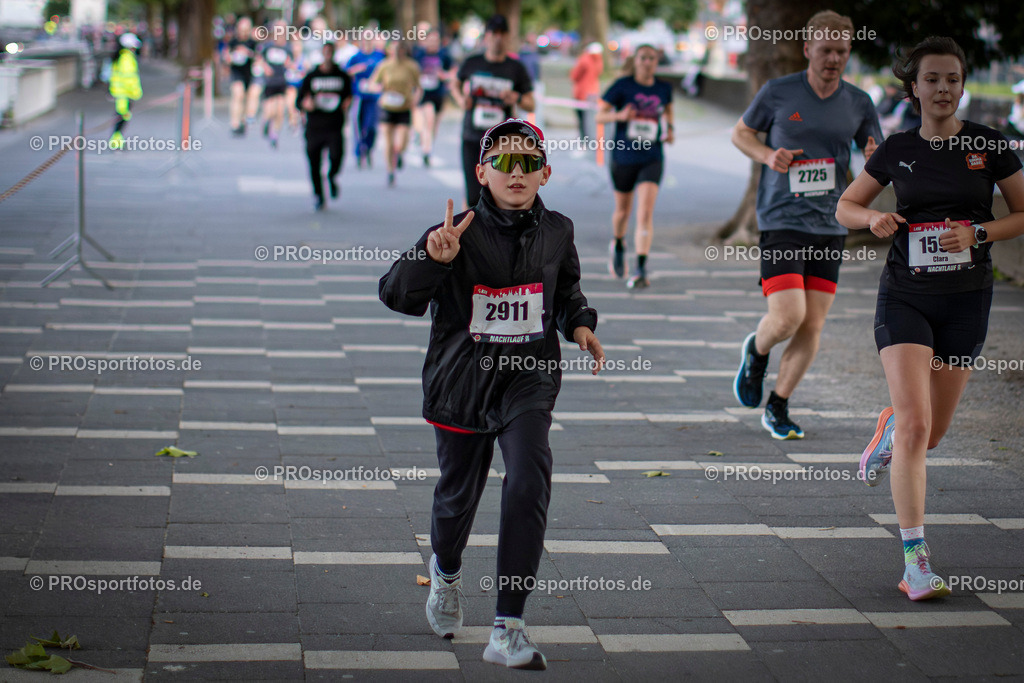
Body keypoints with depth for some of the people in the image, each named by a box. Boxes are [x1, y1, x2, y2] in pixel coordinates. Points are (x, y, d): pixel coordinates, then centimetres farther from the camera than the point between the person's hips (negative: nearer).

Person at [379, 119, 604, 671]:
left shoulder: (556, 233, 2)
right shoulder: (459, 233, -11)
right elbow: (397, 295, -17)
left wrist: (580, 324, 2)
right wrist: (432, 257, -35)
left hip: (529, 377, 1)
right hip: (462, 379, -1)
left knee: (529, 483, -20)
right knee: (458, 494, 14)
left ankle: (508, 630, -15)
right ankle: (446, 572, 52)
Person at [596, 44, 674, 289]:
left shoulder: (664, 88, 2)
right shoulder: (622, 86, -6)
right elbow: (600, 115, -4)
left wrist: (669, 128, 4)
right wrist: (619, 116, -24)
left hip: (652, 159, 0)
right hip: (623, 157, 0)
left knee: (646, 212, -15)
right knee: (623, 211, 17)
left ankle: (641, 269, -17)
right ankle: (618, 246, 50)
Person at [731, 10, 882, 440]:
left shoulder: (858, 104, 6)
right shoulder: (778, 93, -3)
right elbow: (740, 133, 10)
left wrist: (875, 159, -12)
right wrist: (768, 155, -10)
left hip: (831, 227, 4)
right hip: (782, 222, -4)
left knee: (812, 327, 2)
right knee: (787, 318, -16)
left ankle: (778, 409, 18)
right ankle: (756, 351, 20)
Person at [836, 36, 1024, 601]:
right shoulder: (897, 150, 2)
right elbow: (846, 206, 13)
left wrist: (977, 233, -11)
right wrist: (873, 219, -9)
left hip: (966, 299, 1)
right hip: (905, 295, -1)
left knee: (931, 434, 10)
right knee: (915, 425, -15)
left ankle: (888, 431, 50)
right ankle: (915, 561, -11)